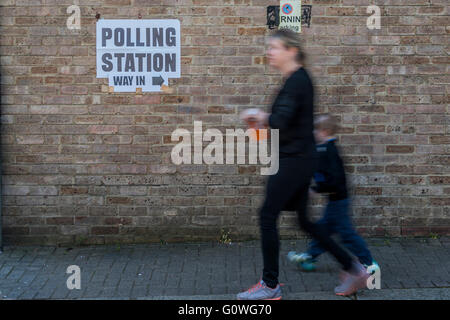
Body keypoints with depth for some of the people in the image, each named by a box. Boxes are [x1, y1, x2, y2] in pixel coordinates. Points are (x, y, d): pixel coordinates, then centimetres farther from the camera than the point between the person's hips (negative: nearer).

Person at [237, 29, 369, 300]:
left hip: (294, 160, -10)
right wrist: (265, 119, 5)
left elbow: (280, 120, -26)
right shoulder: (297, 79, 14)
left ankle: (270, 286, 8)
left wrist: (261, 116, -6)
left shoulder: (297, 81, -16)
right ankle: (353, 269, 20)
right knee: (304, 219, 15)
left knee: (268, 216, -3)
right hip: (299, 158, 10)